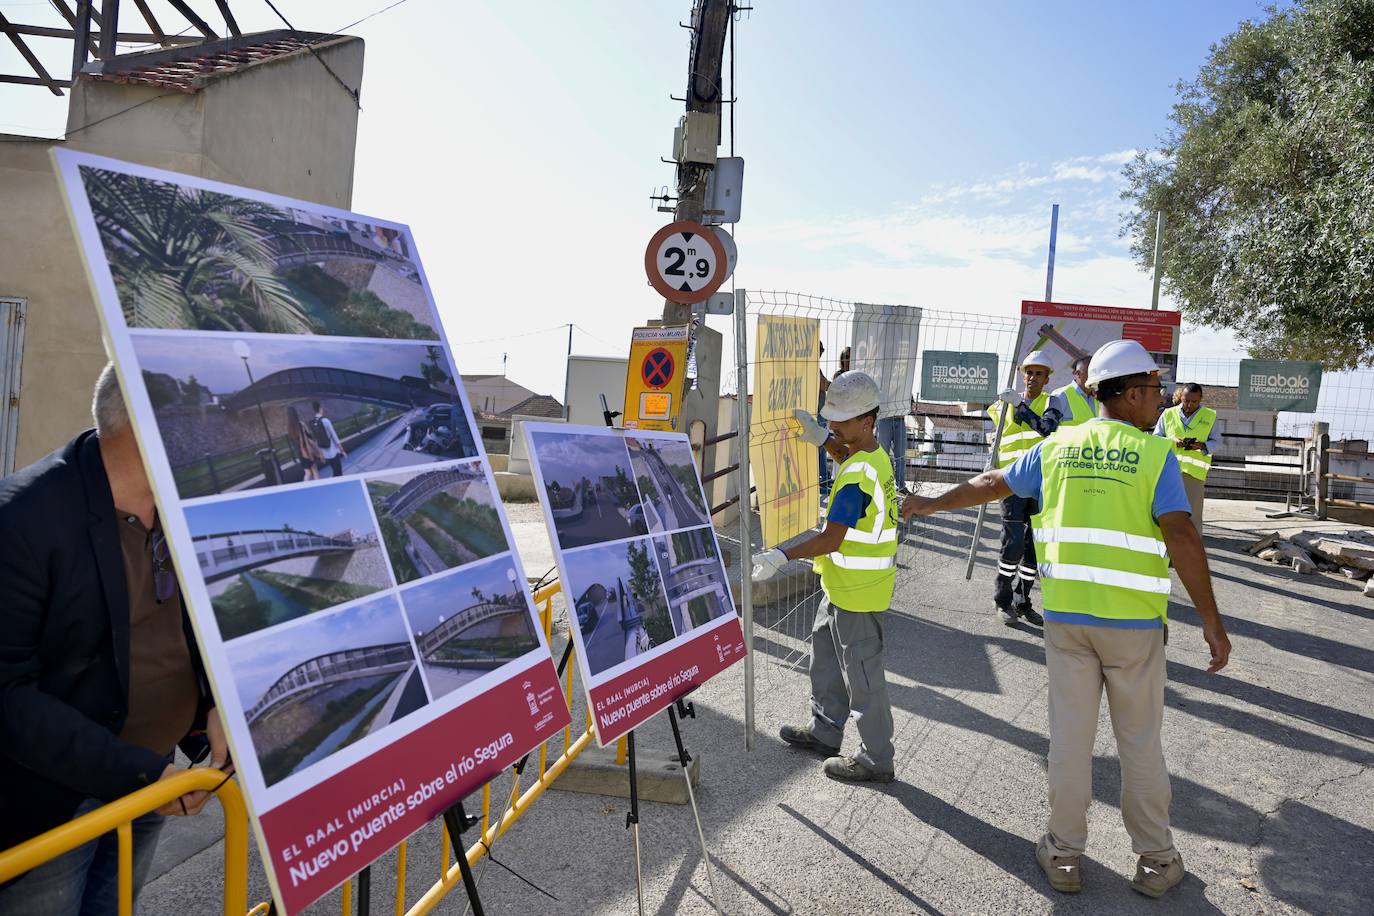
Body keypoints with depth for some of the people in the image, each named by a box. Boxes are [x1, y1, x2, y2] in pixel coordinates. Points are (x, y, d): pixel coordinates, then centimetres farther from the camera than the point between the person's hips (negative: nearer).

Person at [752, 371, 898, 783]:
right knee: (826, 651, 23)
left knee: (862, 673, 3)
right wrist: (821, 437, 11)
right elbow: (847, 455, 28)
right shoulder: (875, 454, 2)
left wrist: (783, 557, -30)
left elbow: (831, 539, -30)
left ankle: (876, 759, 18)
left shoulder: (857, 477, -27)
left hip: (857, 590, -10)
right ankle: (825, 730, 37)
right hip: (844, 586, 10)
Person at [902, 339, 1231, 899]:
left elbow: (990, 484, 15)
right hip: (1134, 621, -2)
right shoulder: (1154, 453, -7)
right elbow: (1180, 536, -16)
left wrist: (932, 504, 30)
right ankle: (1156, 861, 25)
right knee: (1140, 742, 11)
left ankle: (1065, 854, 23)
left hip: (1066, 615, 3)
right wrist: (1211, 620, -12)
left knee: (1069, 735, 12)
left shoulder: (1058, 448, 5)